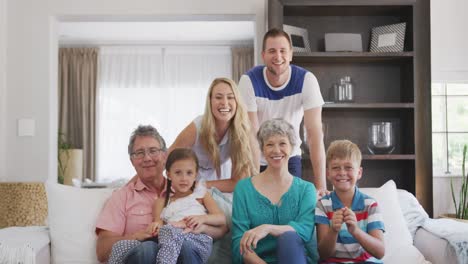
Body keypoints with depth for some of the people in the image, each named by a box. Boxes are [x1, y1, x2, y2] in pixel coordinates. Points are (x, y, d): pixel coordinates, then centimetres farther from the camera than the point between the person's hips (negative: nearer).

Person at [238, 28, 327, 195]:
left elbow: (314, 133, -22)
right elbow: (251, 134, -23)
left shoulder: (306, 80, -19)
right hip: (257, 160, 0)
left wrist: (320, 184, -27)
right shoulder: (249, 80, -20)